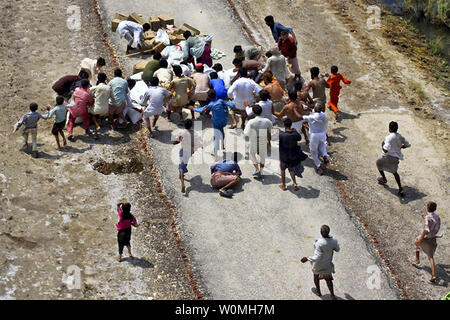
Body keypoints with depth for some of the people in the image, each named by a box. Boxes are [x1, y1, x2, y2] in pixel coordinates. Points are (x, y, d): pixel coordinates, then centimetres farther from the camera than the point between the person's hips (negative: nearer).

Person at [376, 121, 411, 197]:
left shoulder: (389, 137, -23)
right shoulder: (400, 136, -2)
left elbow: (386, 150, -31)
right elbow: (408, 145, 9)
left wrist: (382, 146, -11)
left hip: (388, 157, -6)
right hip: (396, 158, 6)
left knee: (378, 162, 27)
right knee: (394, 172, 22)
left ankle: (384, 179, 36)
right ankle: (400, 189, 9)